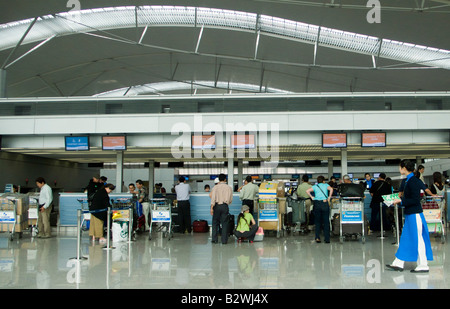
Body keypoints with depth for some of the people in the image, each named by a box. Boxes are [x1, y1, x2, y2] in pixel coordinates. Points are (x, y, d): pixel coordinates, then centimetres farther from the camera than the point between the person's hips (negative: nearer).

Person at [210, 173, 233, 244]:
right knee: (224, 223, 5)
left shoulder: (216, 187, 1)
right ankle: (224, 240, 4)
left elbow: (213, 197, -7)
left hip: (217, 206, -1)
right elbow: (231, 199, 8)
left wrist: (212, 207, -8)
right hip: (225, 206, 1)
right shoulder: (229, 188, 6)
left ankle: (214, 239, 8)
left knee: (215, 222, 9)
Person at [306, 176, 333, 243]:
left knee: (317, 221, 10)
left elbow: (307, 191, -1)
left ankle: (317, 237, -2)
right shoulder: (326, 185, 8)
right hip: (325, 203, -2)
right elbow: (331, 189, -12)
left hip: (317, 203, 2)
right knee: (326, 222, 4)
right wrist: (329, 197, -5)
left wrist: (312, 197, 5)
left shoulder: (315, 186, 12)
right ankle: (327, 239, 4)